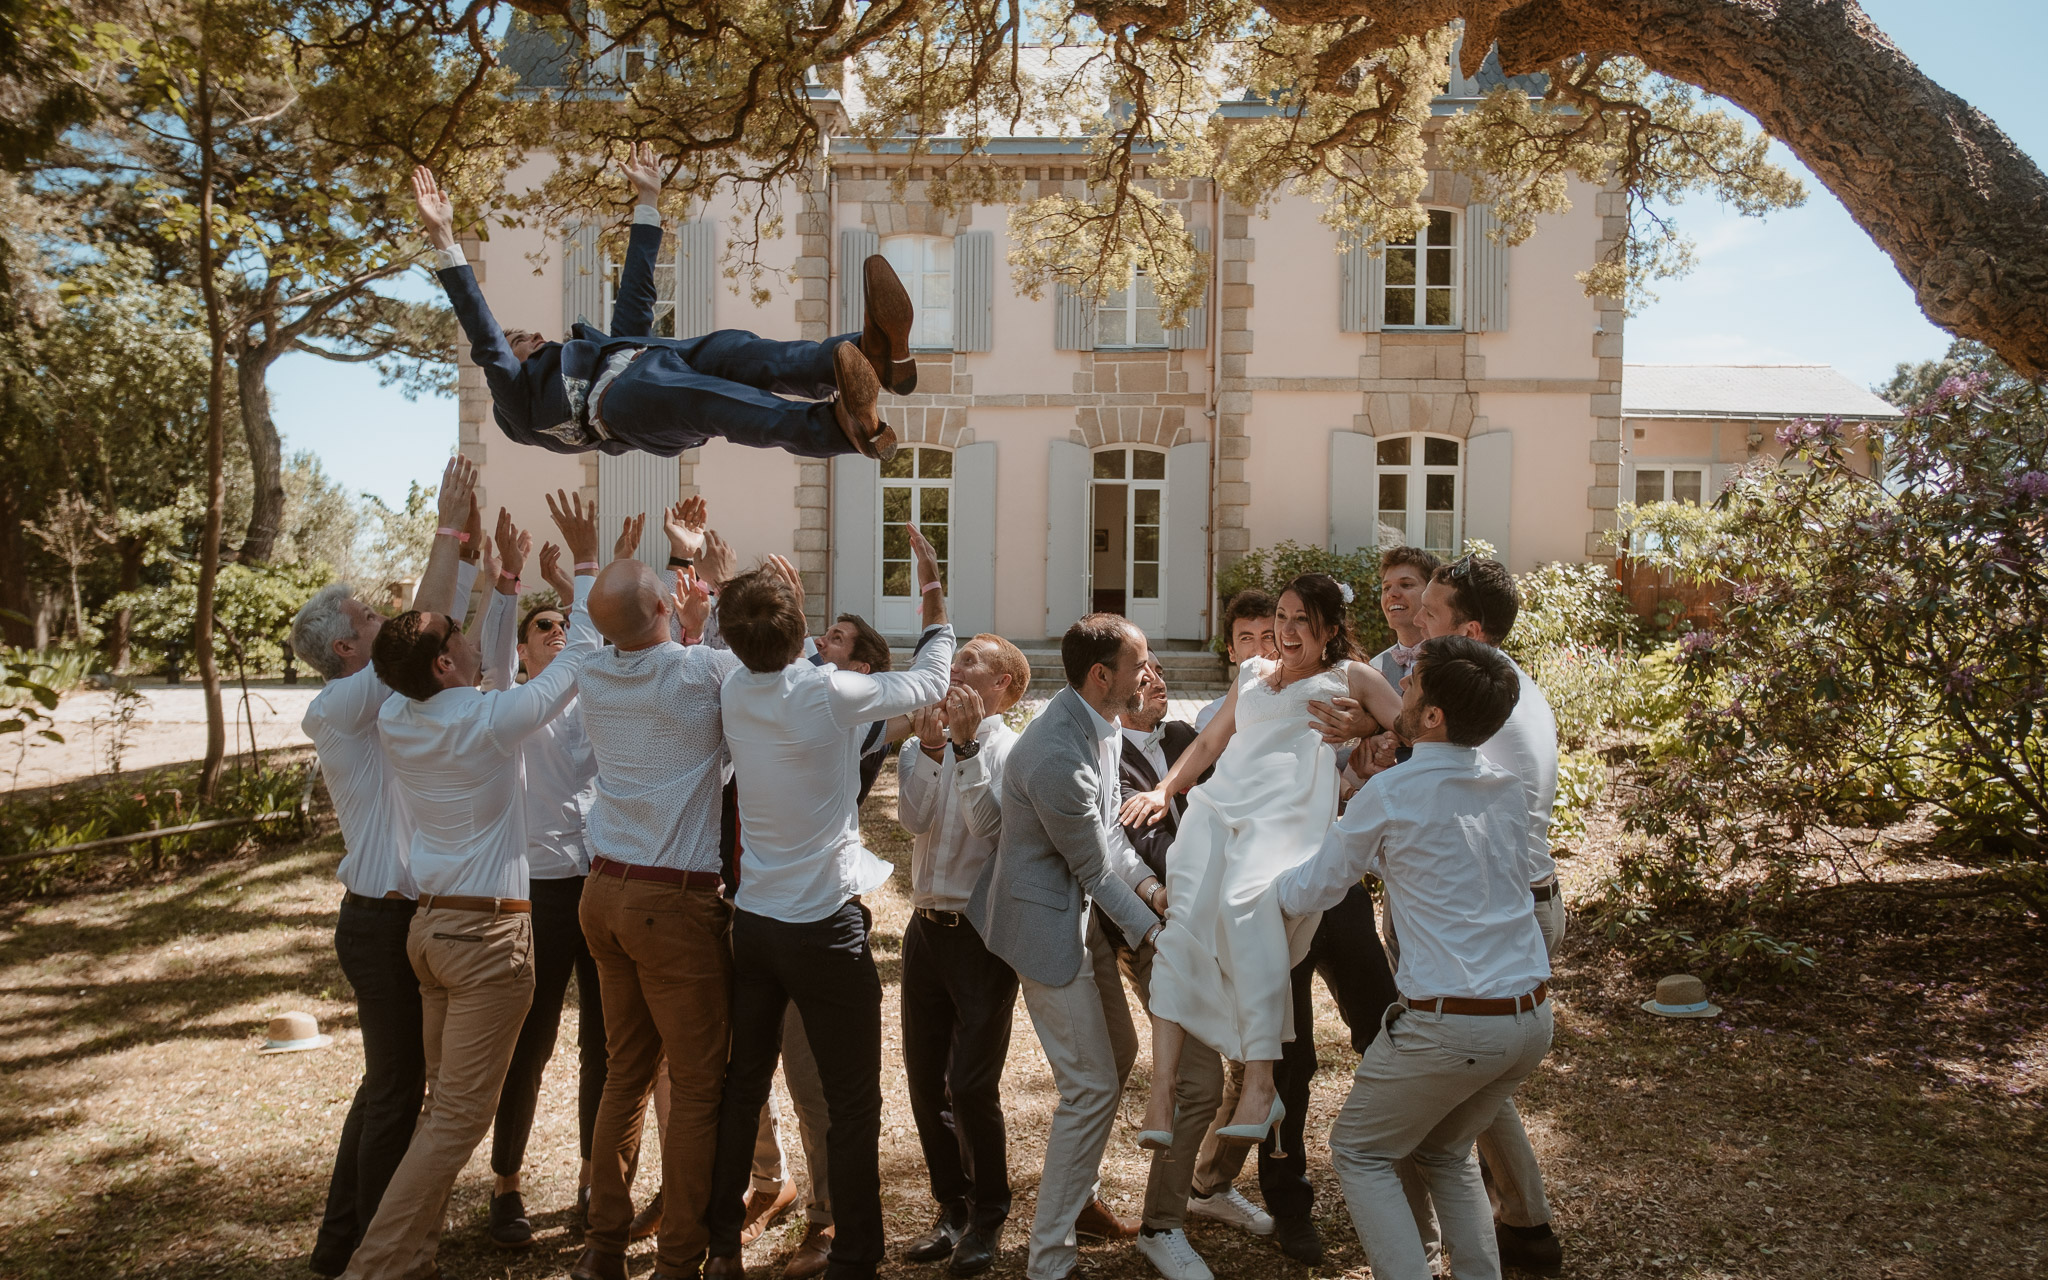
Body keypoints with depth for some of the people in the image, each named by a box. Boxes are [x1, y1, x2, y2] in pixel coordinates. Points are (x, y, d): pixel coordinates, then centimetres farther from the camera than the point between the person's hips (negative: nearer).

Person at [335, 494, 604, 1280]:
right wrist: (586, 561, -3)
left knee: (443, 1103, 15)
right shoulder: (489, 722, -17)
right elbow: (580, 656, -10)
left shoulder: (396, 720, 1)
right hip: (489, 930, -8)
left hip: (431, 921, 8)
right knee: (461, 1116, -2)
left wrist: (502, 585, 22)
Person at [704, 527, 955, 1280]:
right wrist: (934, 593, 9)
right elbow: (930, 683, -2)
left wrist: (777, 606, 21)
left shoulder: (734, 694, -3)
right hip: (826, 926, -6)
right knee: (853, 1105, 5)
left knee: (742, 1087, 18)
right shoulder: (832, 694, -18)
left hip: (753, 921, 6)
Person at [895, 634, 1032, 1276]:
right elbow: (914, 819, -6)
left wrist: (966, 746, -19)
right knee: (925, 1080, 10)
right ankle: (952, 1207, 27)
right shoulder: (923, 746, 11)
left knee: (972, 1086, -5)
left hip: (982, 932, -5)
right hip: (926, 928, 5)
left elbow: (987, 826, -18)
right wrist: (932, 747, -15)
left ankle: (988, 1216, 16)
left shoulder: (1011, 750, -4)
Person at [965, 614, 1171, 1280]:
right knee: (1092, 1087, -5)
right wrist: (1154, 930, -11)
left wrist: (1148, 882, -6)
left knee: (1118, 1053, 22)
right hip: (1046, 921, -10)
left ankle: (1080, 1195, 41)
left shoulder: (1100, 724, -1)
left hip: (1081, 910, 10)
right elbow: (1094, 868, -21)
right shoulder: (1057, 757, -31)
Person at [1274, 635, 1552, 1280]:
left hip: (1447, 1024, -7)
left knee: (1361, 1154, 14)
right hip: (1531, 1015, 7)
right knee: (1446, 1151, 27)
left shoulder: (1390, 795, -13)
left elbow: (1307, 895, -2)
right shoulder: (1507, 787, 5)